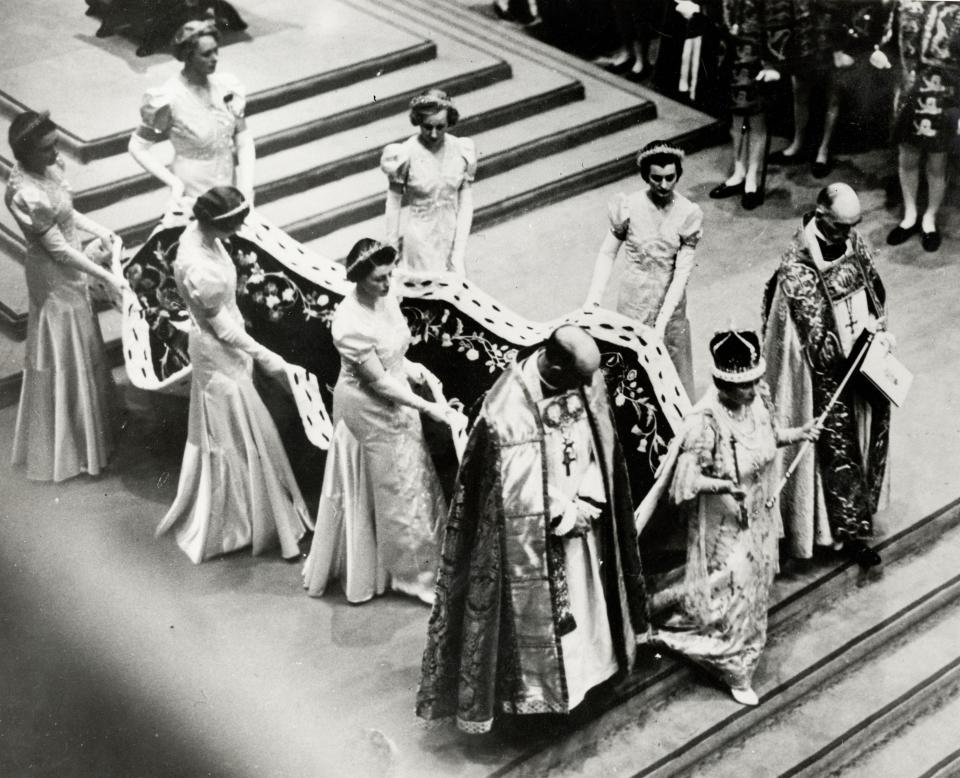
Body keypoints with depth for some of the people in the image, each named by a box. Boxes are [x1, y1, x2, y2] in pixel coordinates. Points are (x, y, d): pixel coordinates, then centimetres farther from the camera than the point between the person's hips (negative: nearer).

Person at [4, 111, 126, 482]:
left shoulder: (49, 167, -6)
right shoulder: (25, 194, -32)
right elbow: (58, 248, -26)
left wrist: (100, 231, -1)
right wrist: (106, 277, -22)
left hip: (71, 268, 8)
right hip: (53, 277, -8)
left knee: (83, 346, 25)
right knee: (63, 356, 7)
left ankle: (92, 418, 47)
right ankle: (66, 445, 24)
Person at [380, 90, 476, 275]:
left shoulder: (462, 151, -7)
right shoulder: (405, 155, -16)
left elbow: (466, 200, -3)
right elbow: (393, 203, -7)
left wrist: (459, 251, -7)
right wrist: (391, 248, -1)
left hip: (452, 235, 3)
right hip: (419, 237, -3)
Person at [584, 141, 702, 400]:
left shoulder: (688, 214, -13)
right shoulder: (628, 206, -13)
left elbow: (682, 273, -15)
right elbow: (607, 254, -3)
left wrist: (661, 323, -20)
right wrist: (592, 300, -12)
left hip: (670, 300, 0)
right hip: (633, 298, 0)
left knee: (671, 359, 10)